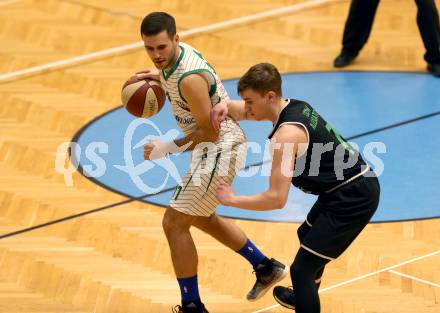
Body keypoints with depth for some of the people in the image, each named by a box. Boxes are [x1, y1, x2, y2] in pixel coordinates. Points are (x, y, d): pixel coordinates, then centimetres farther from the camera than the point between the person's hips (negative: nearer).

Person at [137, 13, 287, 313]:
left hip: (221, 149, -11)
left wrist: (170, 147, -23)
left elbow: (210, 131, -24)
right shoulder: (178, 53, -2)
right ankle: (266, 268, 38)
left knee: (174, 223, -7)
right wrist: (159, 75, 16)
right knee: (201, 217, 26)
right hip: (218, 145, 11)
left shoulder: (189, 79, -31)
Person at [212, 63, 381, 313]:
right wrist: (225, 105, -4)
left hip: (353, 198, -11)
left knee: (302, 269, -14)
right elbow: (240, 111, 20)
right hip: (356, 187, 11)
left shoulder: (287, 134, -24)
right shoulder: (293, 106, 4)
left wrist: (232, 200, -15)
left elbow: (277, 199, -27)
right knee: (307, 236, 35)